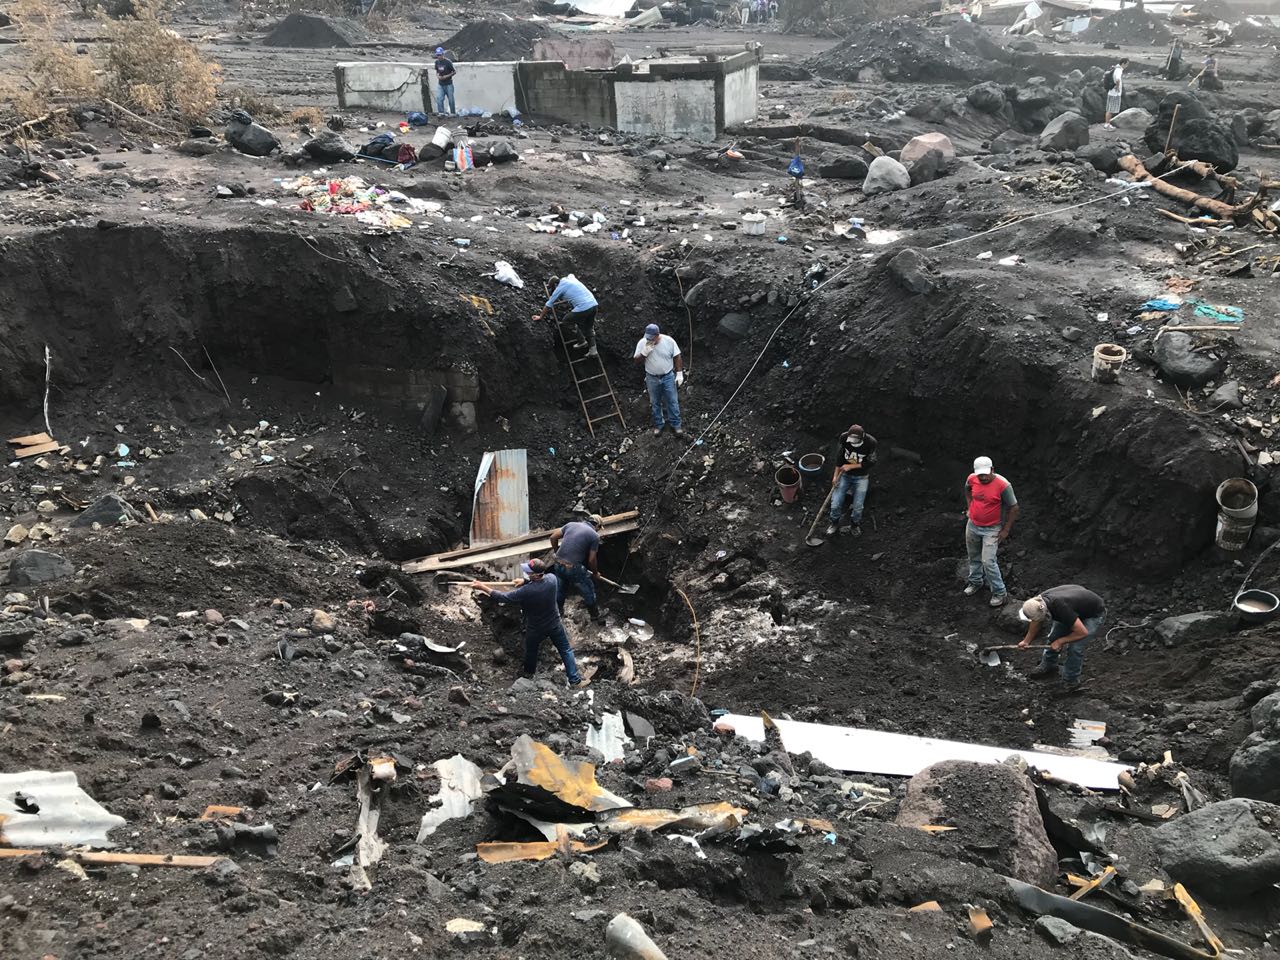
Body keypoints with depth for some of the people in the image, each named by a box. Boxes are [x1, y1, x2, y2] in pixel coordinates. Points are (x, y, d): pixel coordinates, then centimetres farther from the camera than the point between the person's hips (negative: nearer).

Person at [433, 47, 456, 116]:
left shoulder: (448, 62, -13)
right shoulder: (437, 62, 4)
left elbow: (454, 72, -7)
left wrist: (447, 76, -17)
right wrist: (438, 76, -3)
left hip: (448, 84, -5)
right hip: (440, 84, 5)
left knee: (450, 99, 3)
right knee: (439, 98, -6)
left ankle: (452, 113, 15)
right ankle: (441, 112, -2)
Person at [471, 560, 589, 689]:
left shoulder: (526, 591, -35)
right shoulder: (552, 578, -21)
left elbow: (503, 597, -23)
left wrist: (484, 588, -15)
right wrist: (525, 581, -6)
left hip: (535, 629, -3)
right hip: (554, 624, 3)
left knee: (531, 650, 26)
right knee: (566, 650, 17)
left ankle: (529, 672, 52)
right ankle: (575, 680, 20)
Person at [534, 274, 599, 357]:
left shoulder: (559, 288, 3)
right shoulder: (571, 278, 22)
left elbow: (548, 304, 10)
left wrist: (540, 317, 22)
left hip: (583, 308, -7)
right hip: (594, 304, 7)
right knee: (590, 328, 22)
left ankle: (582, 341, 17)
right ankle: (593, 350, 17)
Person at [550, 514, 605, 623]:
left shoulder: (571, 524, 10)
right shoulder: (594, 536, -3)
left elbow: (553, 537, 10)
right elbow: (591, 560, -2)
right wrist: (595, 573, 16)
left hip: (559, 564, 5)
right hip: (574, 568, -5)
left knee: (560, 589, 28)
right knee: (588, 591, 16)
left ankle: (558, 613, 45)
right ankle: (595, 616, 31)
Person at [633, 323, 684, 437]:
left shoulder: (669, 341, -17)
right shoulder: (642, 343, -15)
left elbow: (677, 357, -6)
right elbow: (637, 361, -10)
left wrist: (679, 374, -7)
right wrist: (645, 352, -28)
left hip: (668, 376, -1)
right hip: (652, 378, 1)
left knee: (672, 401, 8)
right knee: (655, 403, 15)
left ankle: (676, 425, 25)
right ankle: (658, 425, 34)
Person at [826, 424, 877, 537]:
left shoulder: (870, 442, -25)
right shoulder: (844, 437, -20)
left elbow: (871, 462, -13)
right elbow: (839, 456, -3)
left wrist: (851, 466, -19)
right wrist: (835, 476, -2)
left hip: (861, 477, -1)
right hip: (844, 474, 1)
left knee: (857, 507, -3)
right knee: (836, 504, -4)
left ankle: (855, 524, 30)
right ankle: (834, 523, 27)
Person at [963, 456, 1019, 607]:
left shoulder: (1003, 485, -25)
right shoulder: (972, 479, -10)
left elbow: (1014, 508, -16)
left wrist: (1006, 530, -13)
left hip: (991, 530, -5)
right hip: (972, 525, 5)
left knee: (988, 561, -10)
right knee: (973, 556, 21)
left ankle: (999, 593, 6)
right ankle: (975, 582, 43)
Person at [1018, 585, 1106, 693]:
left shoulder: (1061, 609, -42)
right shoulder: (1039, 601, -20)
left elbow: (1082, 632, -30)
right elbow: (1036, 623, 4)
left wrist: (1060, 641, -19)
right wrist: (1027, 641, 6)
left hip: (1094, 614, -7)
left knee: (1075, 647, -16)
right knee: (1053, 637, 6)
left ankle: (1071, 682, 4)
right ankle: (1048, 666, 30)